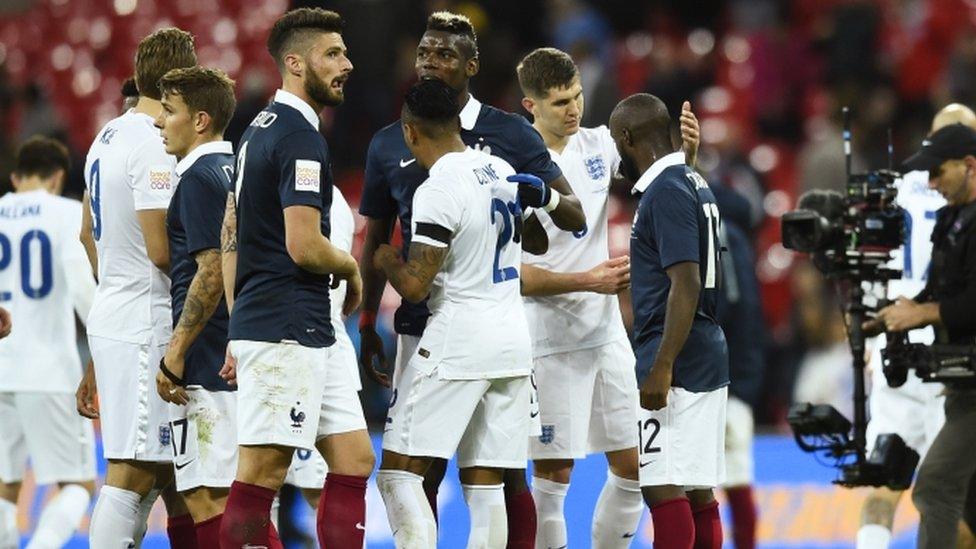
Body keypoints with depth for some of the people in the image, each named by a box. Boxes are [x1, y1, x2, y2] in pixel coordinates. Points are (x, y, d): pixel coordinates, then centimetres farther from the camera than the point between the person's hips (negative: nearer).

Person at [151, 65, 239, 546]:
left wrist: (176, 352, -16)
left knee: (205, 496, -10)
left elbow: (212, 272, -19)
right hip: (238, 357, 10)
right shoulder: (234, 170, 17)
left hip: (205, 362, -10)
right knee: (234, 492, 11)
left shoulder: (199, 177, -12)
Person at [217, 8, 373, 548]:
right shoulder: (299, 136, -14)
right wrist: (351, 268, 0)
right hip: (287, 332, -10)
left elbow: (236, 239, 22)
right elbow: (304, 247, -22)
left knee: (354, 459, 10)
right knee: (259, 476, -8)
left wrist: (239, 338, 24)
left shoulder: (259, 130, 17)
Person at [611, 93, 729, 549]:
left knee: (663, 489, -11)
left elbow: (686, 285, -21)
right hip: (706, 358, 10)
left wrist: (661, 368, -22)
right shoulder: (693, 183, 16)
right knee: (698, 490, 9)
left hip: (675, 363, -10)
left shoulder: (666, 192, -14)